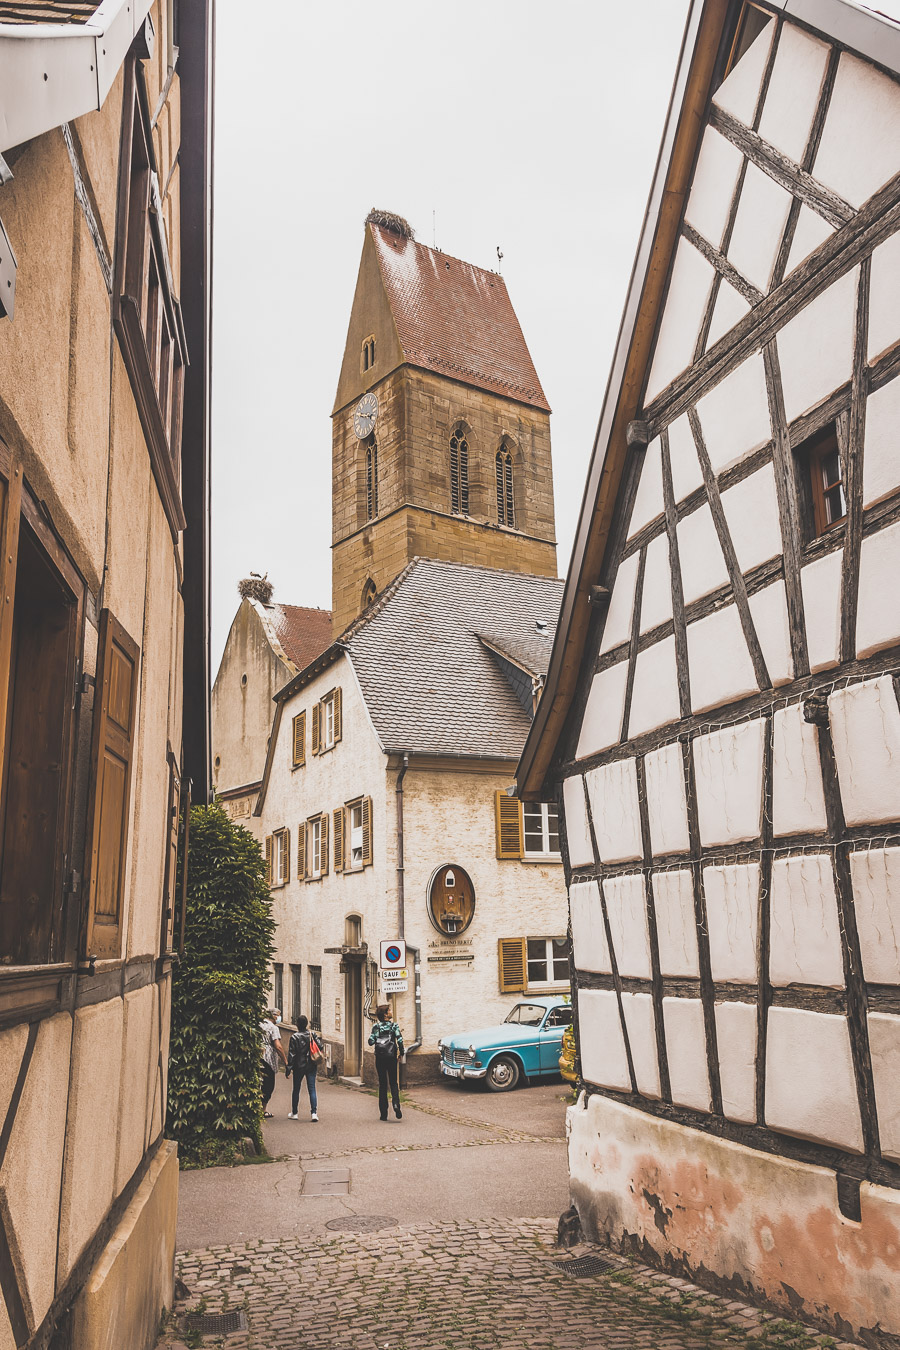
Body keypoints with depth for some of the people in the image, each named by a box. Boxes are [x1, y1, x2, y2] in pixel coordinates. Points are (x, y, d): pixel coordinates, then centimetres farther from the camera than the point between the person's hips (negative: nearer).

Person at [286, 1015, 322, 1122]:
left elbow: (291, 1054, -11)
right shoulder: (312, 1034, -3)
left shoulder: (295, 1037, -11)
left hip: (299, 1066, -2)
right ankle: (314, 1113, -9)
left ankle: (294, 1113, 21)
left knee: (296, 1089, 13)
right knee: (312, 1089, 2)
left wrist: (288, 1069, -6)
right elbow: (320, 1046, -4)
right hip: (312, 1066, 2)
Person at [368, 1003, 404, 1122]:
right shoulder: (394, 1025, -5)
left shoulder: (376, 1027, -1)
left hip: (380, 1058, 1)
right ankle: (396, 1104, -15)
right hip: (391, 1057, -1)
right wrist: (401, 1053, 0)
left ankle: (383, 1113, 8)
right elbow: (400, 1040, -14)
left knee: (382, 1084, 9)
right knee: (393, 1083, 10)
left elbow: (371, 1042, -7)